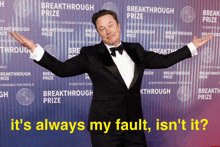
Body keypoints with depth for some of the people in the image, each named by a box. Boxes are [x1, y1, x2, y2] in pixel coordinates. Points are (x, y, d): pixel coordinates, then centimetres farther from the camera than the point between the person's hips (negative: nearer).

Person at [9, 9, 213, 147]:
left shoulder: (135, 50, 7)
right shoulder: (90, 54, -3)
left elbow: (164, 60, 14)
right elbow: (62, 69, -4)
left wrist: (192, 47, 16)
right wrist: (35, 49, -12)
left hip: (134, 124, 4)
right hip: (104, 126, -3)